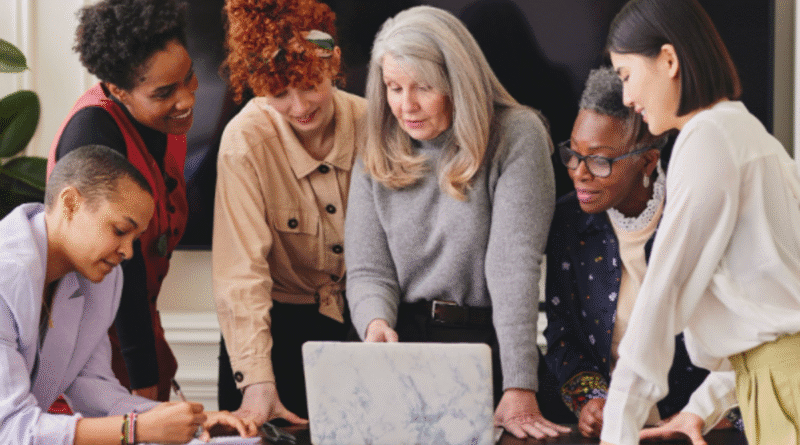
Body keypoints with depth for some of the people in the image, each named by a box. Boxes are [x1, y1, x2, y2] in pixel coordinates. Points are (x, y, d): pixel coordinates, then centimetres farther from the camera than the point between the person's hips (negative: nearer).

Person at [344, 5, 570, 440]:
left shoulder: (516, 137, -6)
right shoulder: (376, 158, 7)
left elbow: (514, 265, -15)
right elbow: (368, 270, 6)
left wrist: (520, 389, -23)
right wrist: (376, 322, -18)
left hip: (488, 342, -3)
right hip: (404, 345, 3)